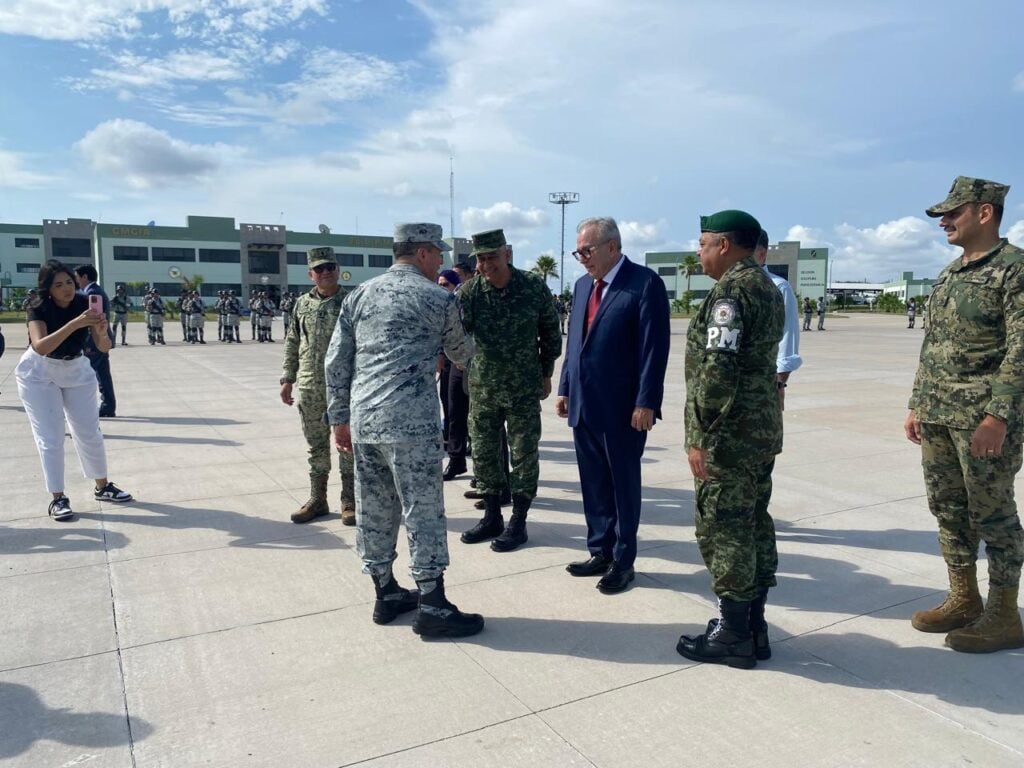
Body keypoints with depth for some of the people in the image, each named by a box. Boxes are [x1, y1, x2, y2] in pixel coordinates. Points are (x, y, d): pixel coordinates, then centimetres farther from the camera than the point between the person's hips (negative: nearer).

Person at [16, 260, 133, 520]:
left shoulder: (84, 304, -16)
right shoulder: (38, 308, -24)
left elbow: (104, 348, -19)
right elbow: (40, 347, -42)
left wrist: (101, 333, -42)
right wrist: (74, 324, -53)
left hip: (76, 370, 3)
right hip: (39, 374, -3)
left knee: (89, 431, 9)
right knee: (51, 437, -5)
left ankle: (103, 487, 22)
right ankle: (57, 498, 3)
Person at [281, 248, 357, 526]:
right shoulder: (302, 303, 9)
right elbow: (292, 344, 14)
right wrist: (287, 379, 8)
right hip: (309, 388, 4)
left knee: (347, 445, 4)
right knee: (316, 446, 13)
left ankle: (349, 501, 15)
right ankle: (317, 499, 25)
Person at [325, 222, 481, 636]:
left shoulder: (360, 295, 12)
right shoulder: (439, 298, -2)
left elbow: (336, 361, 10)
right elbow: (461, 354, 13)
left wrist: (340, 418, 17)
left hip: (363, 420, 6)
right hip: (411, 421, -6)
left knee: (374, 509, 13)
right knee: (423, 510, 1)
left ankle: (386, 593, 27)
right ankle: (432, 605, 8)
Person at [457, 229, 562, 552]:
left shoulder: (534, 286, -8)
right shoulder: (469, 292, -6)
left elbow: (550, 332, 3)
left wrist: (546, 373, 7)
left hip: (524, 390, -2)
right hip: (482, 389, 2)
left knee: (524, 456, 4)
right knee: (484, 453, 11)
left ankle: (518, 523, 18)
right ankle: (492, 518, 28)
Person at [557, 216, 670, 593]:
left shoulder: (644, 283, -10)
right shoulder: (582, 285, 13)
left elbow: (654, 348, -14)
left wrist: (646, 403, -18)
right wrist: (565, 389, 13)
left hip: (622, 408, -7)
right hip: (584, 405, 7)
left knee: (624, 485, 7)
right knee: (593, 485, 14)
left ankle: (623, 561, 20)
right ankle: (600, 552, 28)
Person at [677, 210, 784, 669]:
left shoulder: (731, 290, -15)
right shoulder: (768, 287, 15)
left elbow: (718, 370, -23)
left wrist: (701, 437, -18)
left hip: (729, 436, -10)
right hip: (763, 430, 10)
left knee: (723, 531, 0)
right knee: (754, 526, 14)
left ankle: (732, 636, 10)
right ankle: (754, 627, 25)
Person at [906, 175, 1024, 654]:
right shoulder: (949, 274, 16)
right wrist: (917, 406, 15)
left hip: (985, 417, -8)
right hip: (937, 416, 8)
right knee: (947, 509, 13)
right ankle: (963, 600, 27)